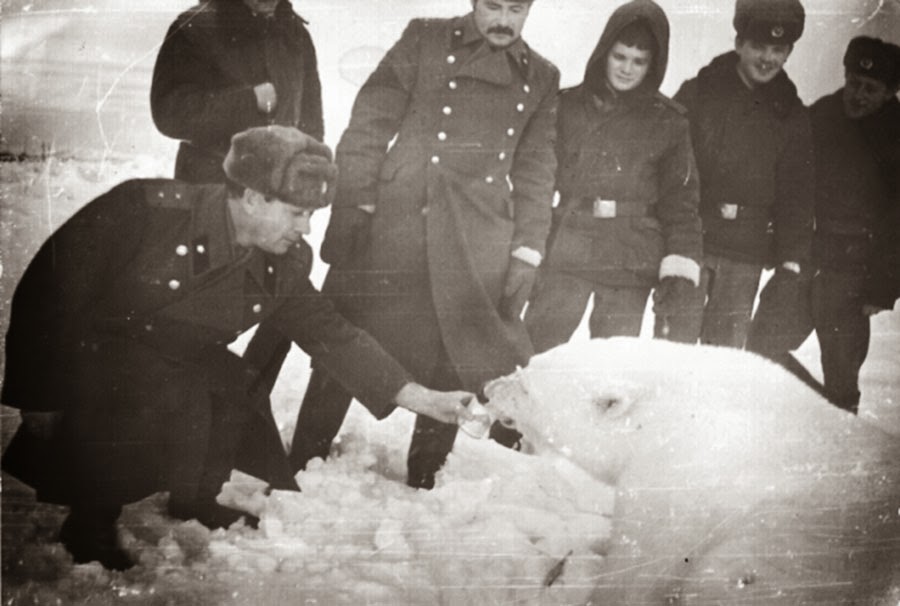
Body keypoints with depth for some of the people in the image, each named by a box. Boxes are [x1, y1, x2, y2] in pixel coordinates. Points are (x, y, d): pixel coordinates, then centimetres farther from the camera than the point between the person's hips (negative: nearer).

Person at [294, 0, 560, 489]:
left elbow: (535, 174, 12)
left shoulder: (541, 78, 13)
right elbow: (368, 126, 1)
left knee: (453, 366, 6)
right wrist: (353, 206, -7)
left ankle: (424, 479, 20)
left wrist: (527, 253, 4)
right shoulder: (425, 40, 5)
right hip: (391, 231, -2)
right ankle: (300, 467, 12)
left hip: (476, 255, 2)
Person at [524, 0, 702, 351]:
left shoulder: (668, 123, 5)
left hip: (631, 268, 0)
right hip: (563, 259, 1)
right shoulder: (566, 107, 6)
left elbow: (680, 203, 3)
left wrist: (678, 276, -7)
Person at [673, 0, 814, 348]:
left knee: (727, 347, 3)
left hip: (745, 256, 2)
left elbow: (796, 196, 10)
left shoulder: (791, 116, 10)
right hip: (687, 241, -2)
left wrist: (792, 258, 0)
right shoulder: (698, 94, 1)